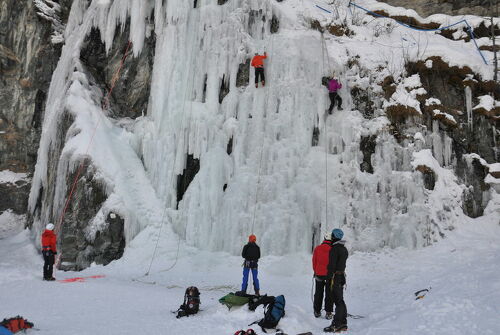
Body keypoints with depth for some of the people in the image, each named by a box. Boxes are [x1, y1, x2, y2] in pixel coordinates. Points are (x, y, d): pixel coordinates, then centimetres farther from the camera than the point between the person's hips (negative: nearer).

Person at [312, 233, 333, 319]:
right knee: (329, 294, 7)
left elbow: (314, 262, 2)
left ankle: (317, 311, 21)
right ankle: (328, 313, 5)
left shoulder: (317, 249, -4)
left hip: (319, 274, 2)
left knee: (318, 293, 15)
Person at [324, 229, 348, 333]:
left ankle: (336, 325, -5)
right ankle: (343, 324, 18)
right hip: (342, 275, 9)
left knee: (338, 301, -8)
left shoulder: (334, 249, -15)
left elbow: (332, 265, -17)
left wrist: (329, 277, -13)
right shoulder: (344, 249, 14)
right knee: (340, 300, 13)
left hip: (335, 276, -9)